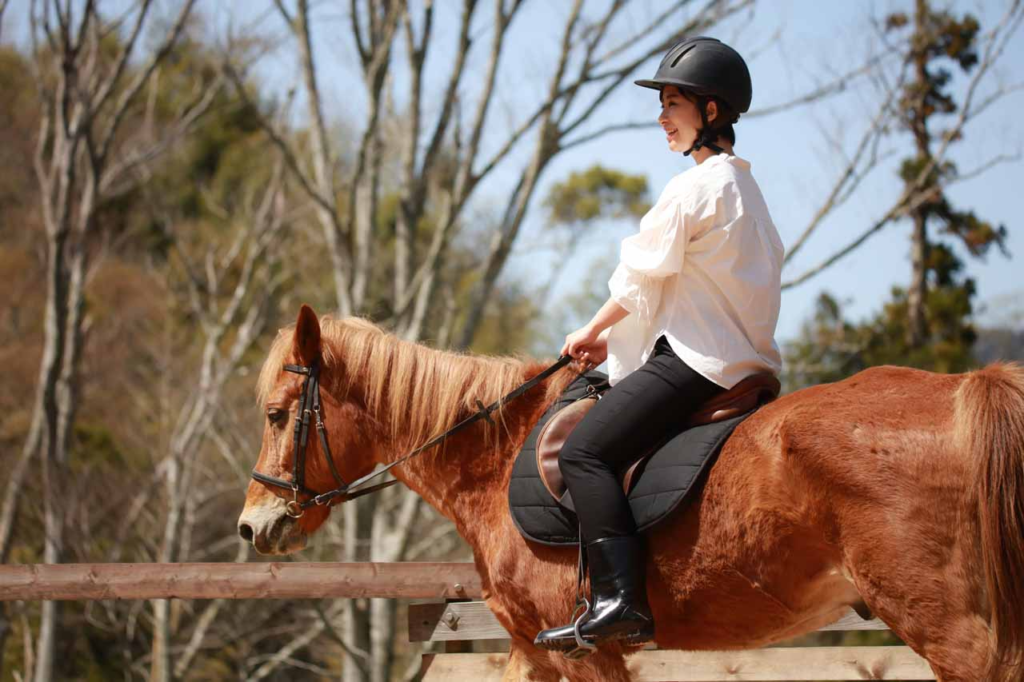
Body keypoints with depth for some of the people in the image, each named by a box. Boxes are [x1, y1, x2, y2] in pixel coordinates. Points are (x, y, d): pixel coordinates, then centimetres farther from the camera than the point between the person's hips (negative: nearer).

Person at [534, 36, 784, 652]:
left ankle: (621, 600, -29)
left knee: (585, 451, -17)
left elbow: (639, 278, -6)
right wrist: (614, 337, 19)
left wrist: (591, 334, 10)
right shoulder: (744, 185, 19)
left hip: (697, 358, -11)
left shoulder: (692, 188, -12)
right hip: (744, 355, 11)